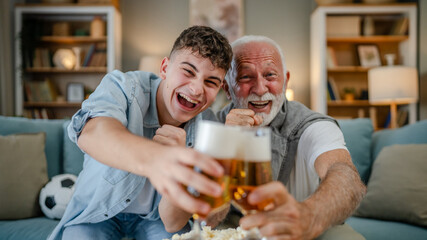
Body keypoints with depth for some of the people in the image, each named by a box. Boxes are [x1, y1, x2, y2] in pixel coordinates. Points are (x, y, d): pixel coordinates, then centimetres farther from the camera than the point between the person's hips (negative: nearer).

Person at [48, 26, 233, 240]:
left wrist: (179, 157, -40)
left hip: (154, 216, 1)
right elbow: (92, 132, -47)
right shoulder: (122, 86, -22)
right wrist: (152, 158, -68)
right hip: (97, 213, 0)